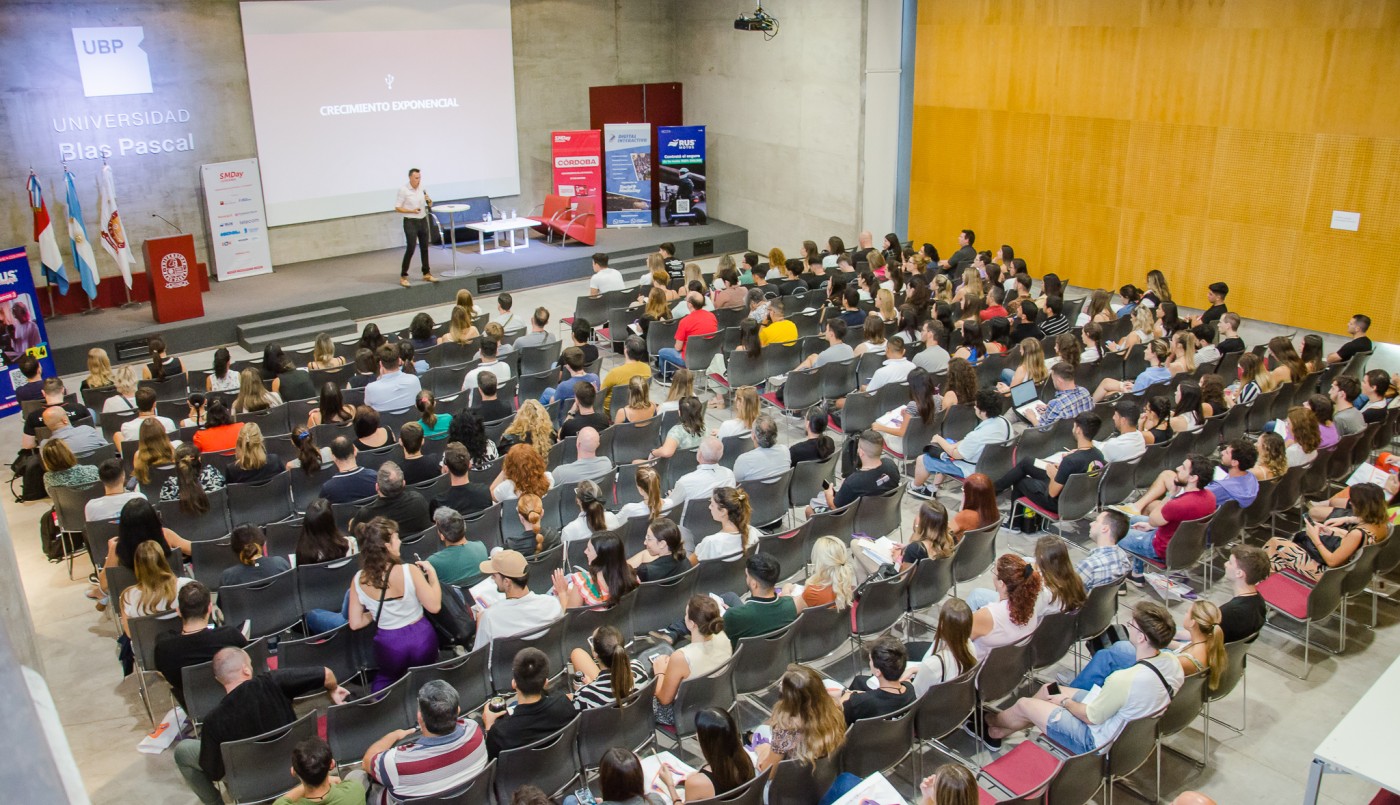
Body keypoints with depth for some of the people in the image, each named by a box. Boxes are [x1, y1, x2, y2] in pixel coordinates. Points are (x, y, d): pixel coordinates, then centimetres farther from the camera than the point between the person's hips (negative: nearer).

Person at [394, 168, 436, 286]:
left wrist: (429, 200, -8)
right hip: (410, 222, -5)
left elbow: (430, 205, 15)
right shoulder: (403, 190, -10)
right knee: (410, 249, -8)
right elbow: (397, 208, -9)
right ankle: (403, 276, -1)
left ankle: (427, 274, 20)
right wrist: (412, 211, -19)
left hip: (423, 221, 5)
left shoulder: (422, 188, 5)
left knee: (424, 248, 10)